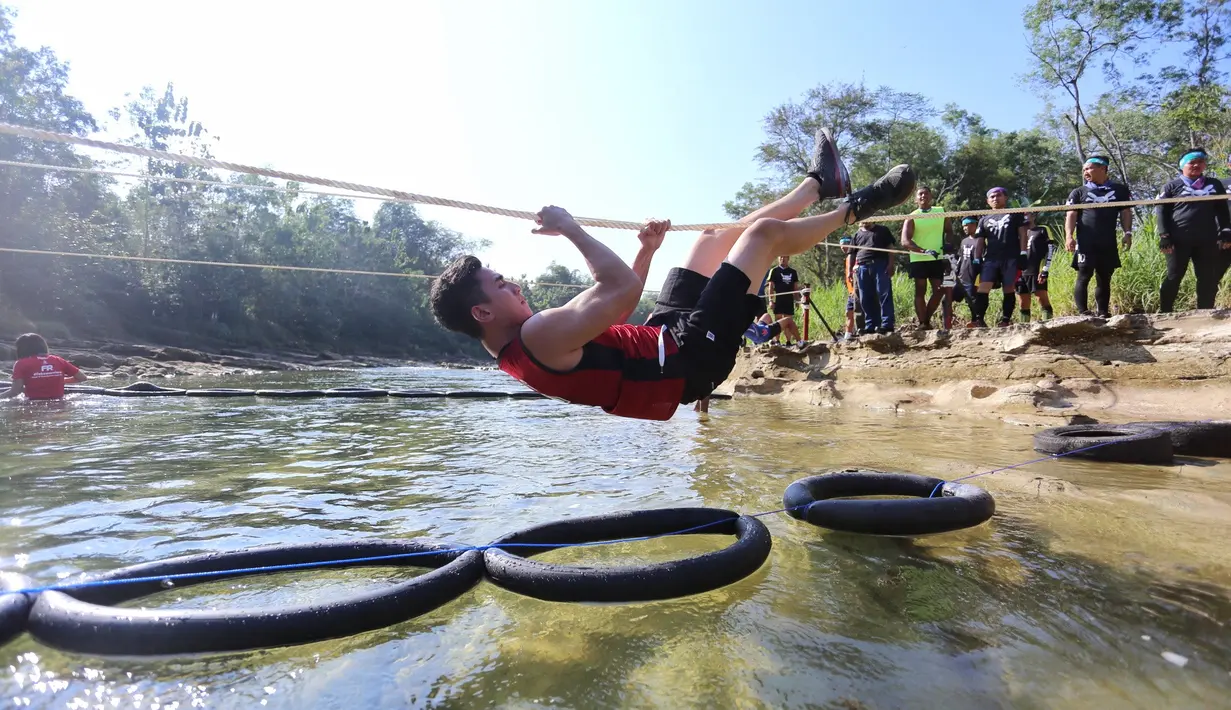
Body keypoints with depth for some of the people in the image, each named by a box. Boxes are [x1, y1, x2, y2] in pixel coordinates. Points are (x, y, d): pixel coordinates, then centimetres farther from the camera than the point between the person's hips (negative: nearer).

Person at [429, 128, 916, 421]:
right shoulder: (537, 337, -27)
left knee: (712, 238, 18)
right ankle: (855, 208, 23)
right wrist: (570, 229, -23)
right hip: (687, 358, -9)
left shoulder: (518, 349, 6)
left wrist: (647, 249, 10)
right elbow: (622, 292, -34)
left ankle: (819, 185, 34)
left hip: (659, 340, 10)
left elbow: (612, 307, 14)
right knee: (764, 232, -5)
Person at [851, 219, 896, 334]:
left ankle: (887, 325, -12)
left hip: (881, 265, -3)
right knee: (866, 299, 1)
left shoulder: (882, 230, 14)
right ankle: (870, 326, 5)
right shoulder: (857, 235, 22)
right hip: (862, 267, 3)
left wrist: (891, 264, -7)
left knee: (884, 295, -10)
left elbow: (890, 247, 6)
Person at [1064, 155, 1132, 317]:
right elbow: (1071, 215, -1)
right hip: (1086, 242, -3)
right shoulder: (1079, 192, 9)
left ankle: (1103, 314, 11)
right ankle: (1083, 313, -13)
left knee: (1104, 279, 6)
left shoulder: (1119, 190, 14)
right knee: (1084, 276, -11)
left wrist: (1127, 233, 1)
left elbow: (1125, 212, 14)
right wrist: (1069, 236, -16)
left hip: (1108, 243, 3)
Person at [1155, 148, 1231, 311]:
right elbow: (1161, 211, 0)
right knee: (1174, 278, -4)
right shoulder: (1172, 186, 6)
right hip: (1179, 240, -4)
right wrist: (1164, 236, -10)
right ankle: (1165, 314, 0)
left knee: (1208, 279, 2)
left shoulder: (1214, 185, 16)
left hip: (1207, 241, 4)